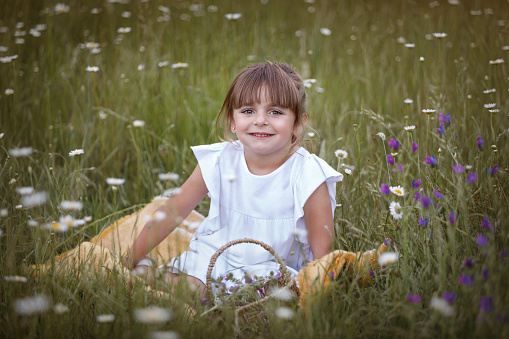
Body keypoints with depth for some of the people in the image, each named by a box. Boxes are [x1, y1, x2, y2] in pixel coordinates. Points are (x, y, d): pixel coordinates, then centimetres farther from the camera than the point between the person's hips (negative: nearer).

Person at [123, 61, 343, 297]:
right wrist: (130, 260, 0)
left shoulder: (307, 177, -15)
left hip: (275, 270, -2)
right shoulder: (218, 162, -7)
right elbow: (172, 211, 1)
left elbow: (322, 248, -10)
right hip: (215, 258, 2)